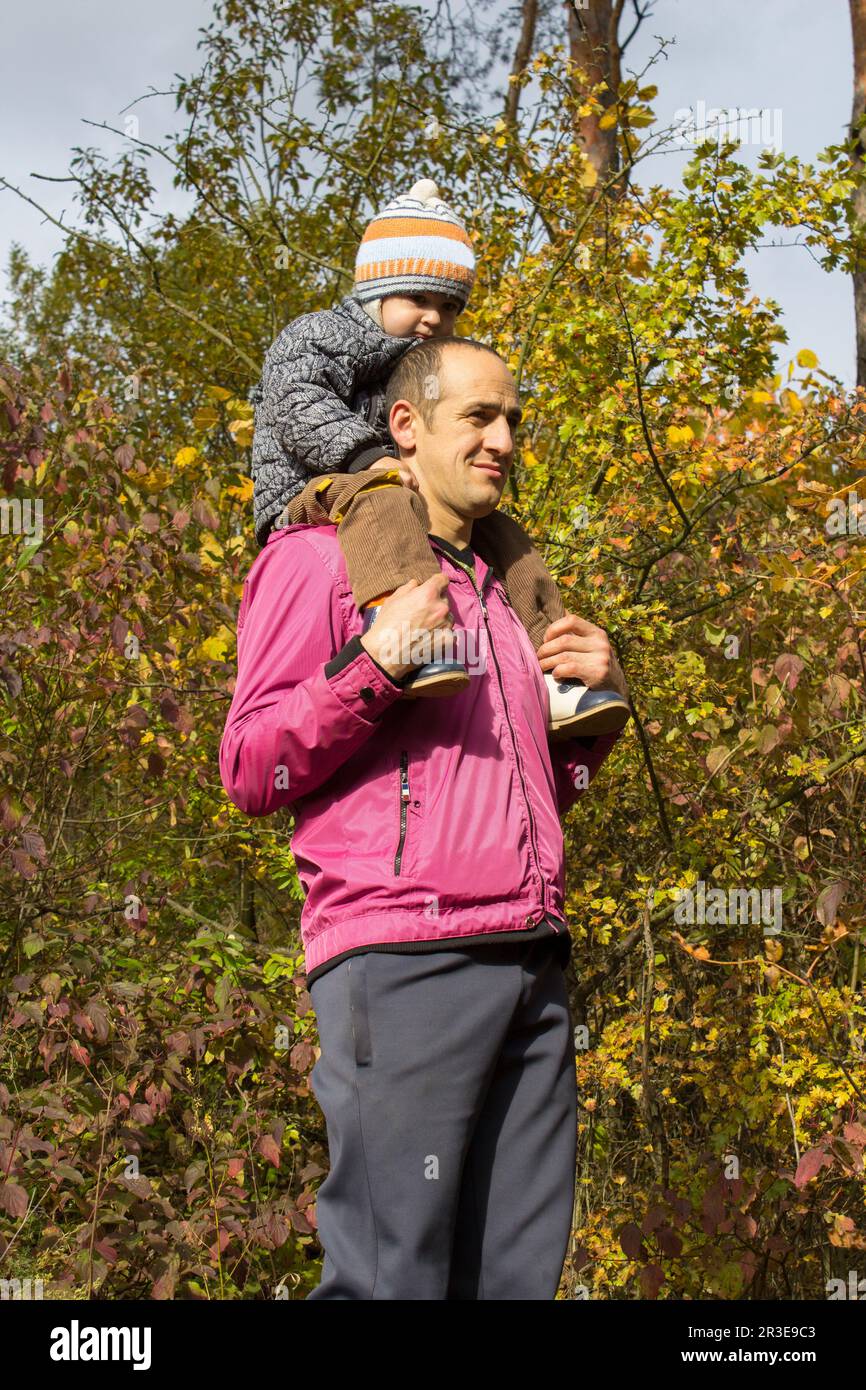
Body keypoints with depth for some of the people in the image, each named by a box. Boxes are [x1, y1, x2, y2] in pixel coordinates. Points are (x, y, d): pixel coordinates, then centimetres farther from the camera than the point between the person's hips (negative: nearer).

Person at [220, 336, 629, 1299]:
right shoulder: (320, 559, 5)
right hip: (401, 956, -7)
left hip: (532, 960, 7)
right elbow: (251, 772, -3)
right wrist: (374, 665, -14)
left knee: (517, 1271, 4)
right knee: (393, 1278, -8)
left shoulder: (495, 590, 26)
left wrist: (601, 698, 14)